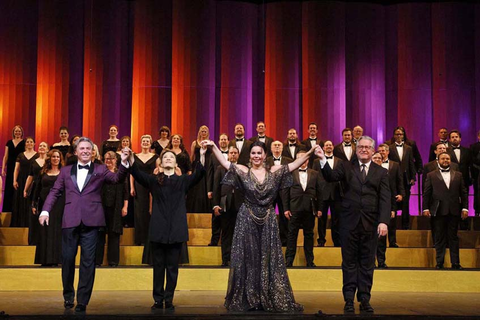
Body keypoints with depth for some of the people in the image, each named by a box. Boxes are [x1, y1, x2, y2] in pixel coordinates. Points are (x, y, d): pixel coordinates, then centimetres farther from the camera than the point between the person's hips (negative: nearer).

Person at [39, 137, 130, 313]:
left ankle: (82, 300, 8)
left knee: (88, 261, 0)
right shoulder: (66, 171, 14)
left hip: (91, 220, -2)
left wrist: (124, 163, -22)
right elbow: (55, 192, 12)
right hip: (70, 220, 2)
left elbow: (117, 178, -4)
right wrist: (45, 210, -2)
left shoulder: (100, 169, 10)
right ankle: (68, 295, 28)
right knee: (67, 258, 8)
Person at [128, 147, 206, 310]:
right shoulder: (154, 180, 9)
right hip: (158, 229, 0)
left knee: (172, 267, 4)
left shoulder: (183, 180, 10)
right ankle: (158, 299, 13)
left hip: (176, 230, 0)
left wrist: (202, 155, -23)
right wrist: (131, 157, -23)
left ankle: (169, 300, 12)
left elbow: (198, 174, -7)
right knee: (158, 266, 5)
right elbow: (137, 174, -6)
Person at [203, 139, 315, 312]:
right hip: (247, 220, -1)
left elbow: (295, 164, -5)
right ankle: (246, 300, 14)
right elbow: (224, 162, -11)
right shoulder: (243, 171, -1)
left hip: (268, 220, 2)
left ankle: (271, 300, 15)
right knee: (248, 260, 4)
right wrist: (214, 147, -24)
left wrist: (310, 152, -16)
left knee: (269, 260, 6)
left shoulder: (274, 171, 3)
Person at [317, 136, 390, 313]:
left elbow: (385, 199, -1)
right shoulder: (346, 167, 8)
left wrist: (383, 221, -13)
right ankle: (349, 300, 12)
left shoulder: (381, 172, 7)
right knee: (349, 262, 5)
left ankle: (364, 299, 15)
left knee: (367, 264, 7)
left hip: (370, 224, 1)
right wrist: (323, 160, -26)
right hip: (349, 222, 0)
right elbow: (331, 177, -10)